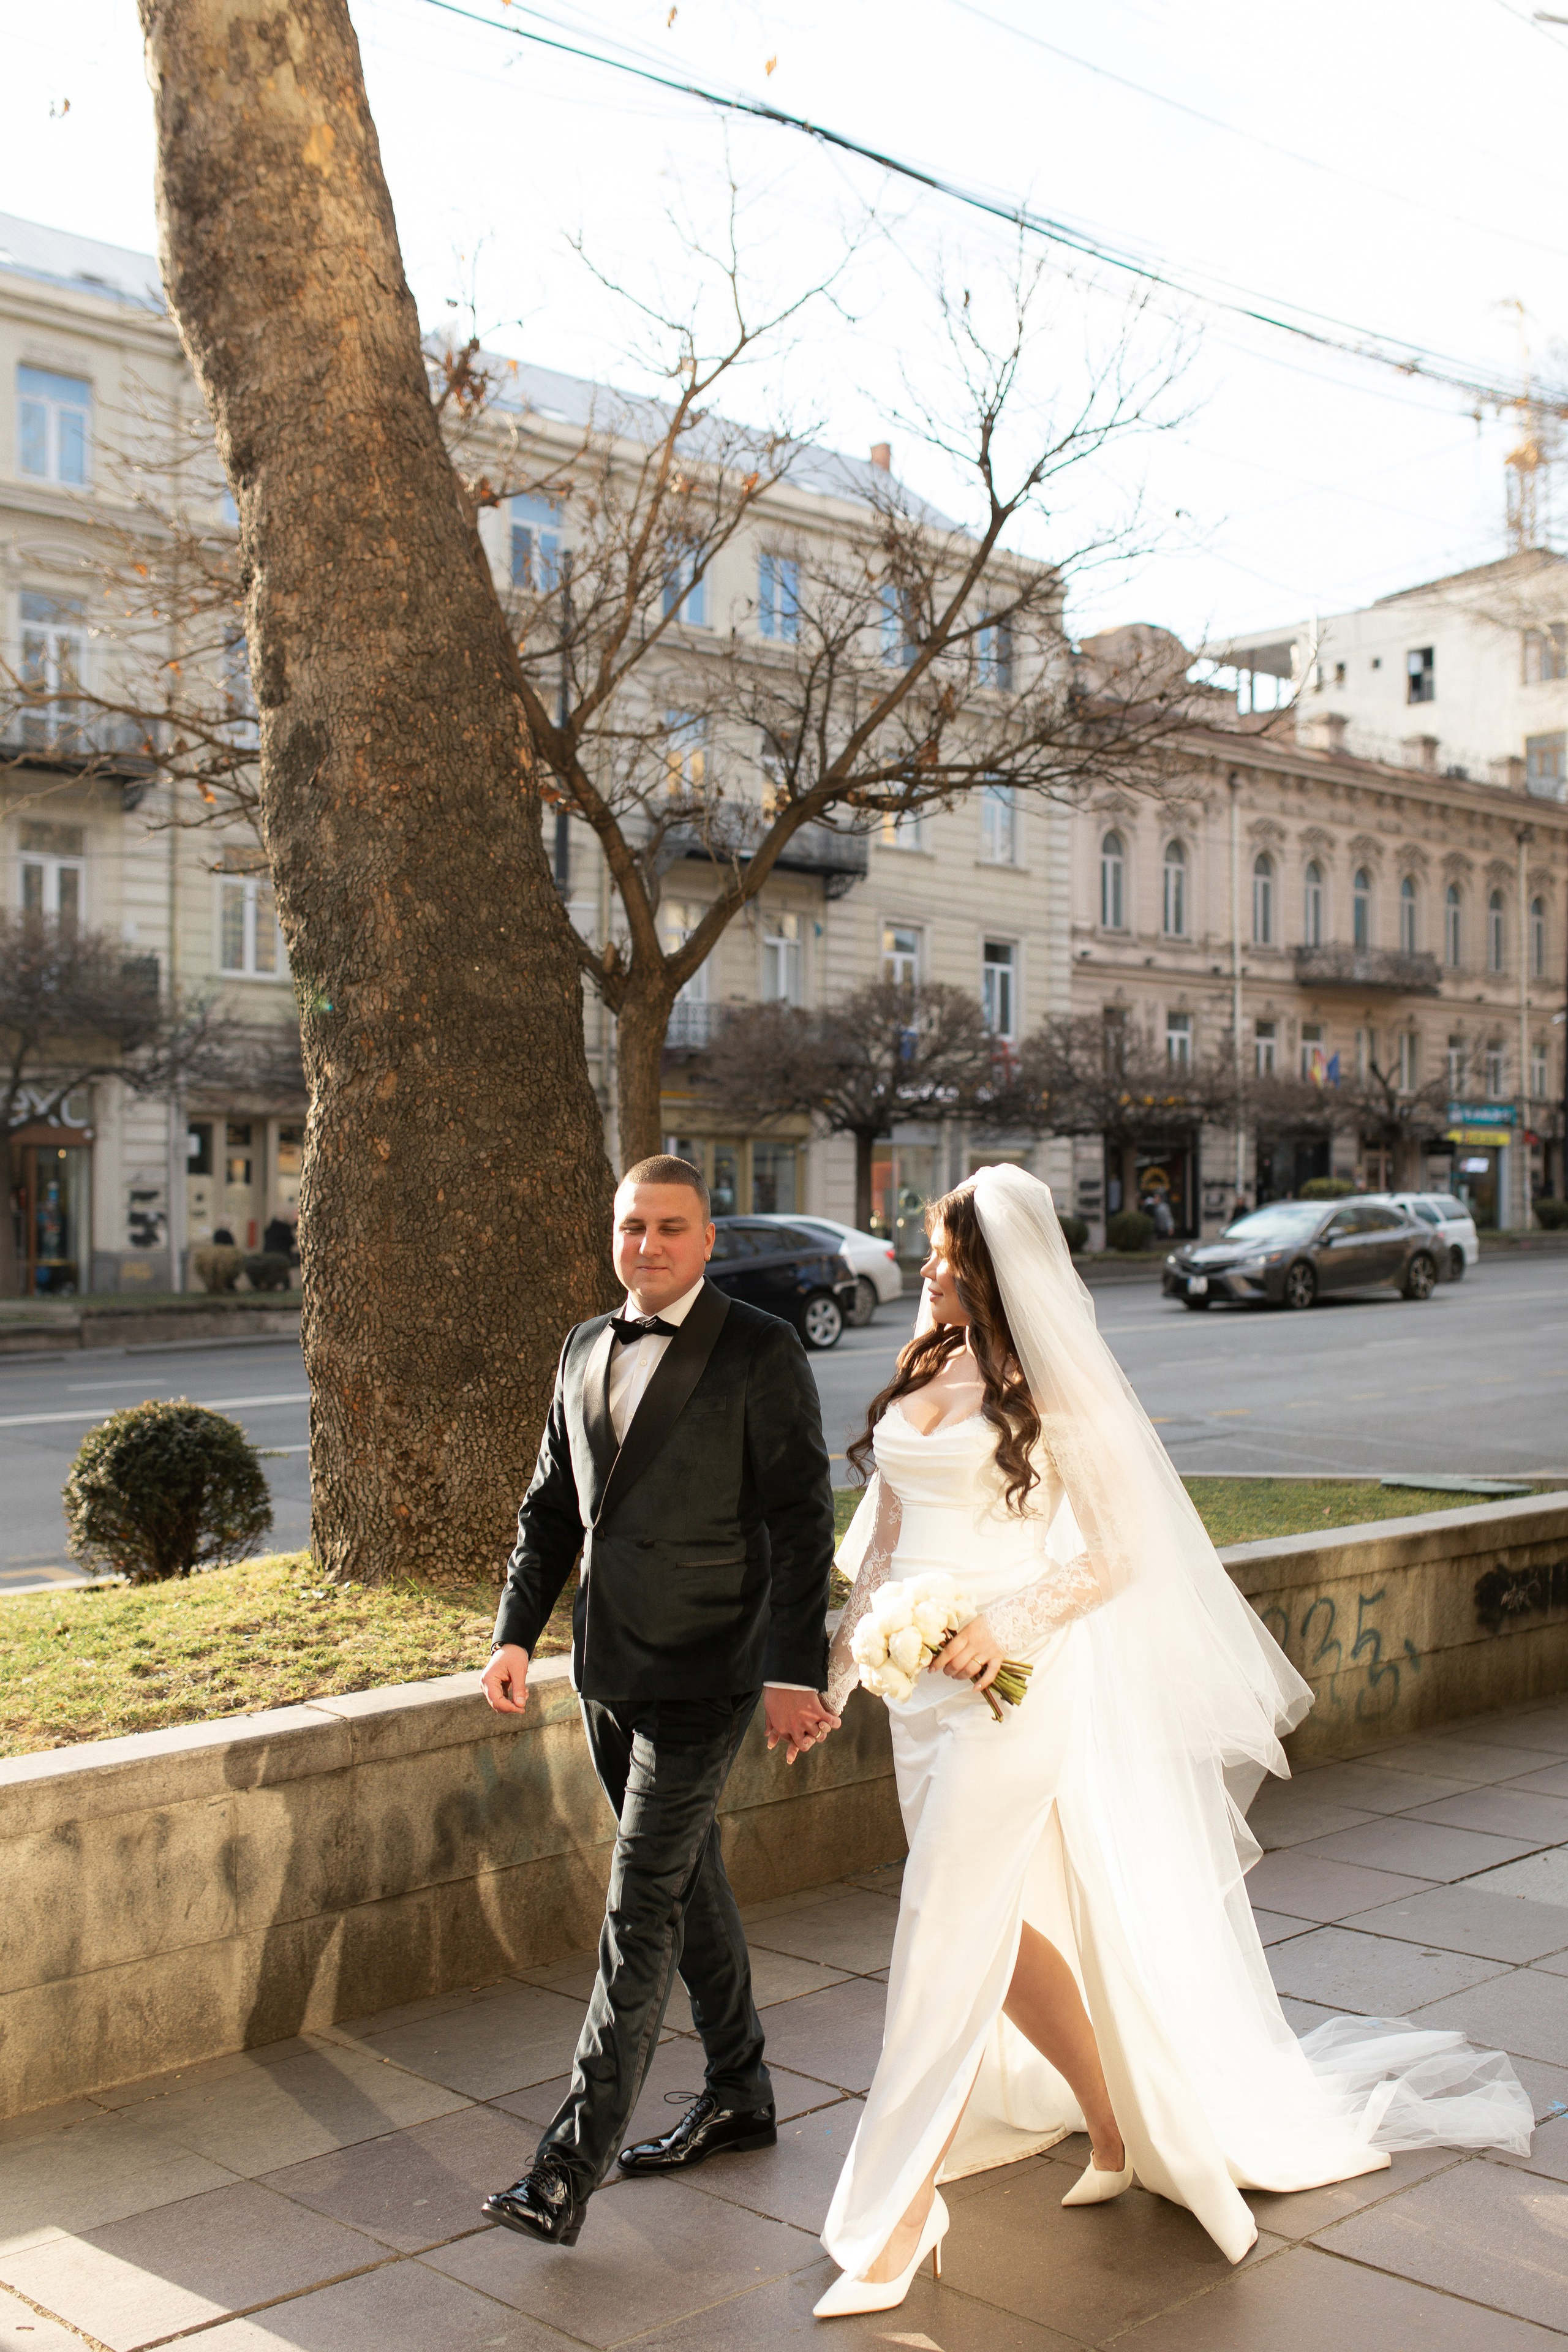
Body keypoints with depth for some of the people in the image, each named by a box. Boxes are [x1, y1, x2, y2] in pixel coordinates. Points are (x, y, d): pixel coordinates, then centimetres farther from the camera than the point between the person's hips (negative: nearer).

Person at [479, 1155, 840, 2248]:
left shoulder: (760, 1350, -10)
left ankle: (571, 2165, 0)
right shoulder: (585, 1350, 10)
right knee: (689, 1883, 18)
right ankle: (739, 2095, 34)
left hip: (703, 1676, -7)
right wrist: (517, 1632, 6)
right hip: (609, 1670, 7)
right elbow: (552, 1507, 15)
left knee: (642, 1911, -5)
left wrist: (796, 1673, -19)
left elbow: (800, 1521, -13)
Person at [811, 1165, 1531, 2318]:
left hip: (1009, 1690, -7)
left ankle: (893, 2239, 4)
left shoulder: (1053, 1392, -11)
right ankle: (1114, 2128, 38)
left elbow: (1116, 1555, -9)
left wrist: (1005, 1628, -21)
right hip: (919, 1679, 7)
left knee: (945, 1948, -5)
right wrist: (832, 1668, 13)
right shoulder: (922, 1372, 8)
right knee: (1002, 1927, 16)